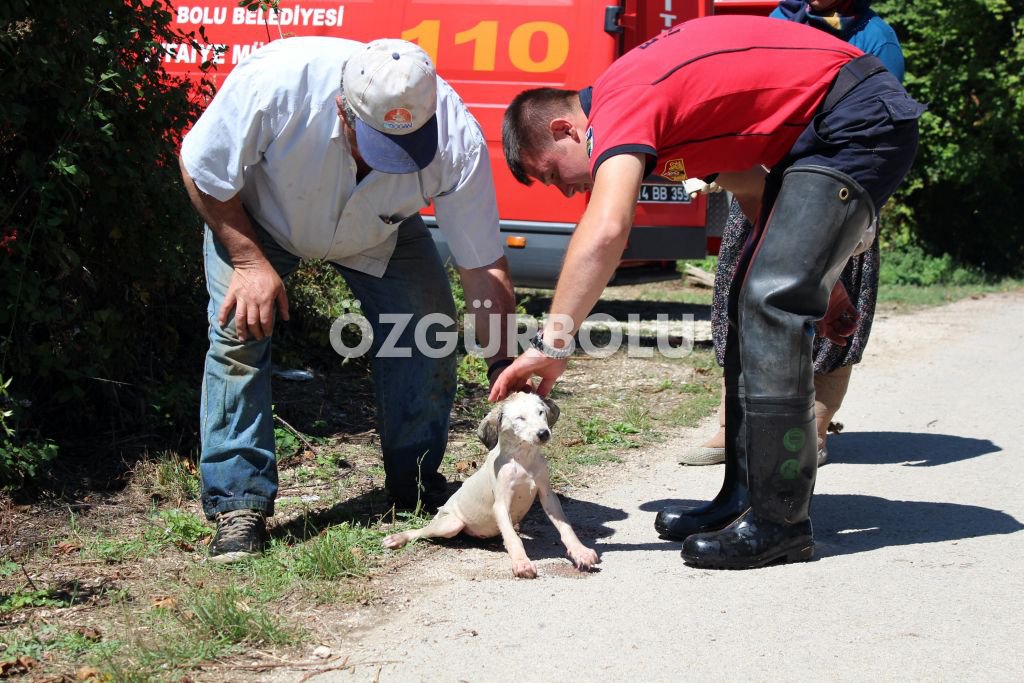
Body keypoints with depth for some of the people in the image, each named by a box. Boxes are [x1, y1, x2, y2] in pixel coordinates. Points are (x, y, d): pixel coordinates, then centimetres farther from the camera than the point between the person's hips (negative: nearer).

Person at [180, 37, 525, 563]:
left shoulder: (457, 141, -37)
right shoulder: (272, 83, -42)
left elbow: (484, 266, -27)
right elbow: (202, 171, -22)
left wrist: (502, 366, -33)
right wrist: (249, 262, -26)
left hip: (378, 233, 2)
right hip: (253, 213, -1)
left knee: (428, 326, -14)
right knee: (238, 328, -19)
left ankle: (416, 486, 6)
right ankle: (239, 504, -9)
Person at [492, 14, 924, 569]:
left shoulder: (618, 107, -17)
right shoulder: (640, 87, 14)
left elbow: (605, 231, -35)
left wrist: (551, 344, -32)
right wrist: (816, 280, 19)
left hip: (860, 121, -11)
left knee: (769, 300, -18)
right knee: (753, 301, 10)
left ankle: (779, 522, -15)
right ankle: (745, 498, 14)